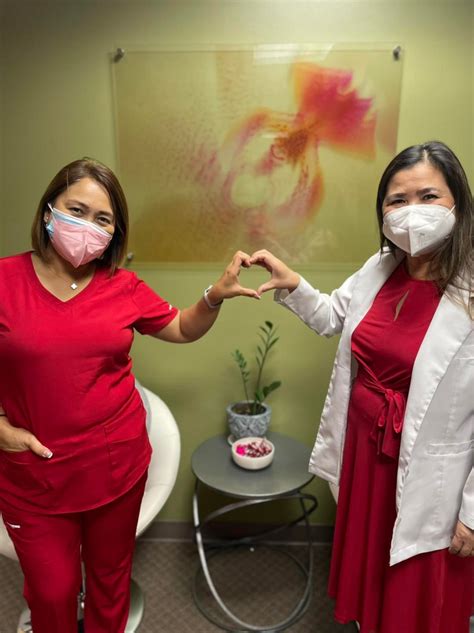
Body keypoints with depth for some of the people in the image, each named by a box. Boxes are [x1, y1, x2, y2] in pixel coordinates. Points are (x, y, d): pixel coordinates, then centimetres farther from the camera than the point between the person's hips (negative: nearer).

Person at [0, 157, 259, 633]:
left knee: (110, 575, 23)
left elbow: (183, 329, 7)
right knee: (51, 592, 18)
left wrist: (216, 294, -11)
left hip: (117, 465, 2)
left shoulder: (124, 288, -4)